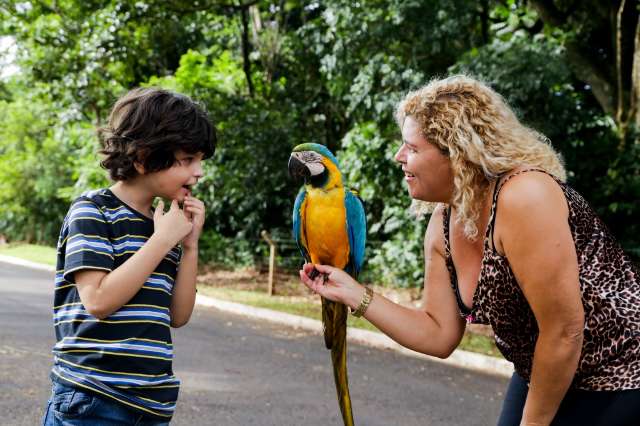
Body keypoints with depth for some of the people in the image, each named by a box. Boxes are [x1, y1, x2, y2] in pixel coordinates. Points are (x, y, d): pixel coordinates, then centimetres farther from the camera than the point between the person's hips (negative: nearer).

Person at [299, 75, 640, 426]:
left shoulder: (523, 197, -28)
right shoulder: (442, 226, -5)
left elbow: (563, 333, -25)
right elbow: (439, 335, 0)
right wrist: (352, 294, -6)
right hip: (545, 374, 7)